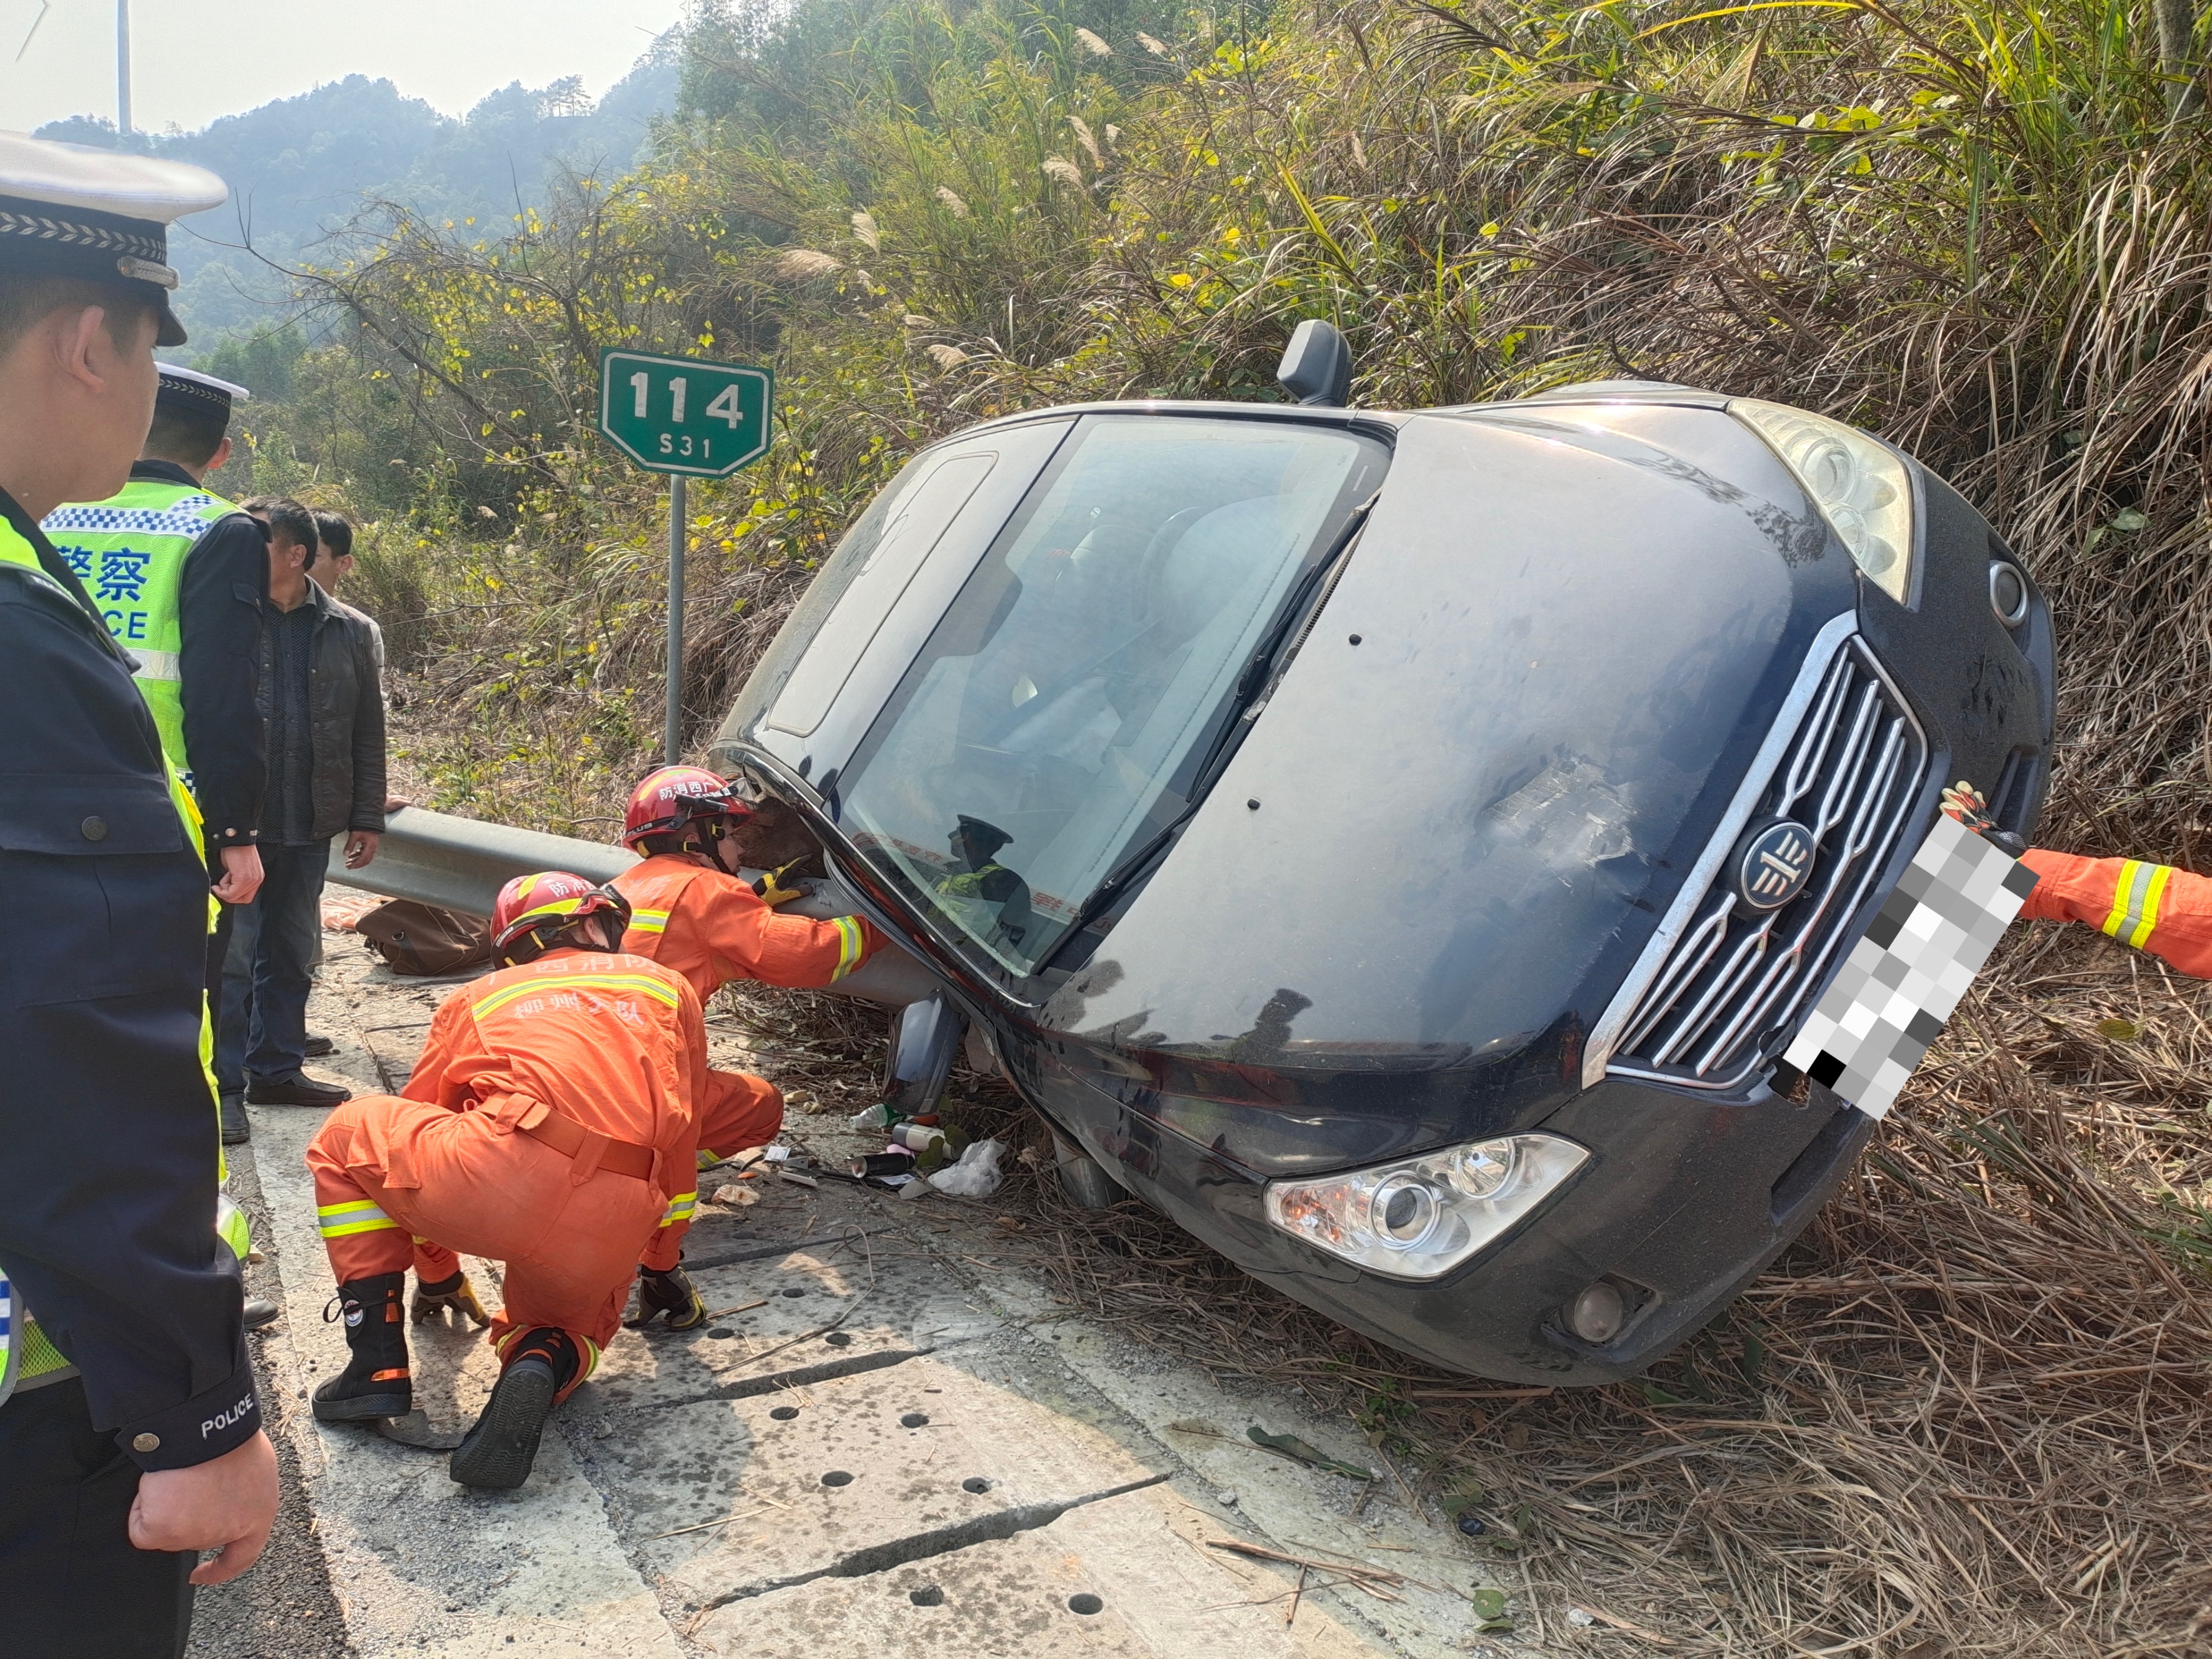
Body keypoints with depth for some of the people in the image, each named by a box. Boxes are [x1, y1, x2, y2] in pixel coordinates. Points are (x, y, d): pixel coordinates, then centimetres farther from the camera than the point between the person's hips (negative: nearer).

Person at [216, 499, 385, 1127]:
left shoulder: (350, 633, 5)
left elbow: (368, 734, 8)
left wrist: (367, 818, 6)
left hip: (308, 825, 3)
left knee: (292, 951, 13)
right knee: (232, 951, 0)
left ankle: (276, 1069, 26)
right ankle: (225, 1080, 11)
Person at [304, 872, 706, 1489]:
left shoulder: (475, 997, 26)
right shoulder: (668, 987, 26)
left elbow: (420, 1125, 36)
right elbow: (677, 1132, 32)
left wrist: (439, 1274, 51)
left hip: (505, 1172, -2)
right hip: (611, 1234, 2)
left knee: (346, 1136, 25)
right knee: (571, 1316, 34)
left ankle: (378, 1367, 15)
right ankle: (543, 1364, -4)